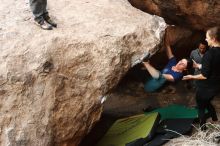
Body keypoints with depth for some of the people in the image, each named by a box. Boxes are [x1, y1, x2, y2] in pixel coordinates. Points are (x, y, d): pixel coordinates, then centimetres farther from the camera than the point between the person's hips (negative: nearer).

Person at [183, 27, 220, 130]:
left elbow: (205, 75, -25)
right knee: (207, 102, 33)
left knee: (201, 107, 15)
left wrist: (192, 77, -8)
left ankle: (203, 128, 28)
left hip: (206, 87, -7)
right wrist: (197, 65, 15)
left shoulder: (209, 54, -28)